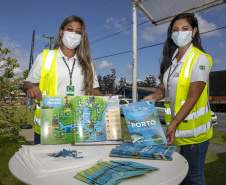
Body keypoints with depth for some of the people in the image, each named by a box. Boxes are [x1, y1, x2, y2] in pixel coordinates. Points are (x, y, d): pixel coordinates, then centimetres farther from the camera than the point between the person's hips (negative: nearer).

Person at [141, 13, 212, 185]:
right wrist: (154, 97, -8)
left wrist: (174, 124, -21)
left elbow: (193, 97, -17)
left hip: (193, 130, -6)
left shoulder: (200, 59, -11)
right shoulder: (170, 59, 9)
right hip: (176, 128, 6)